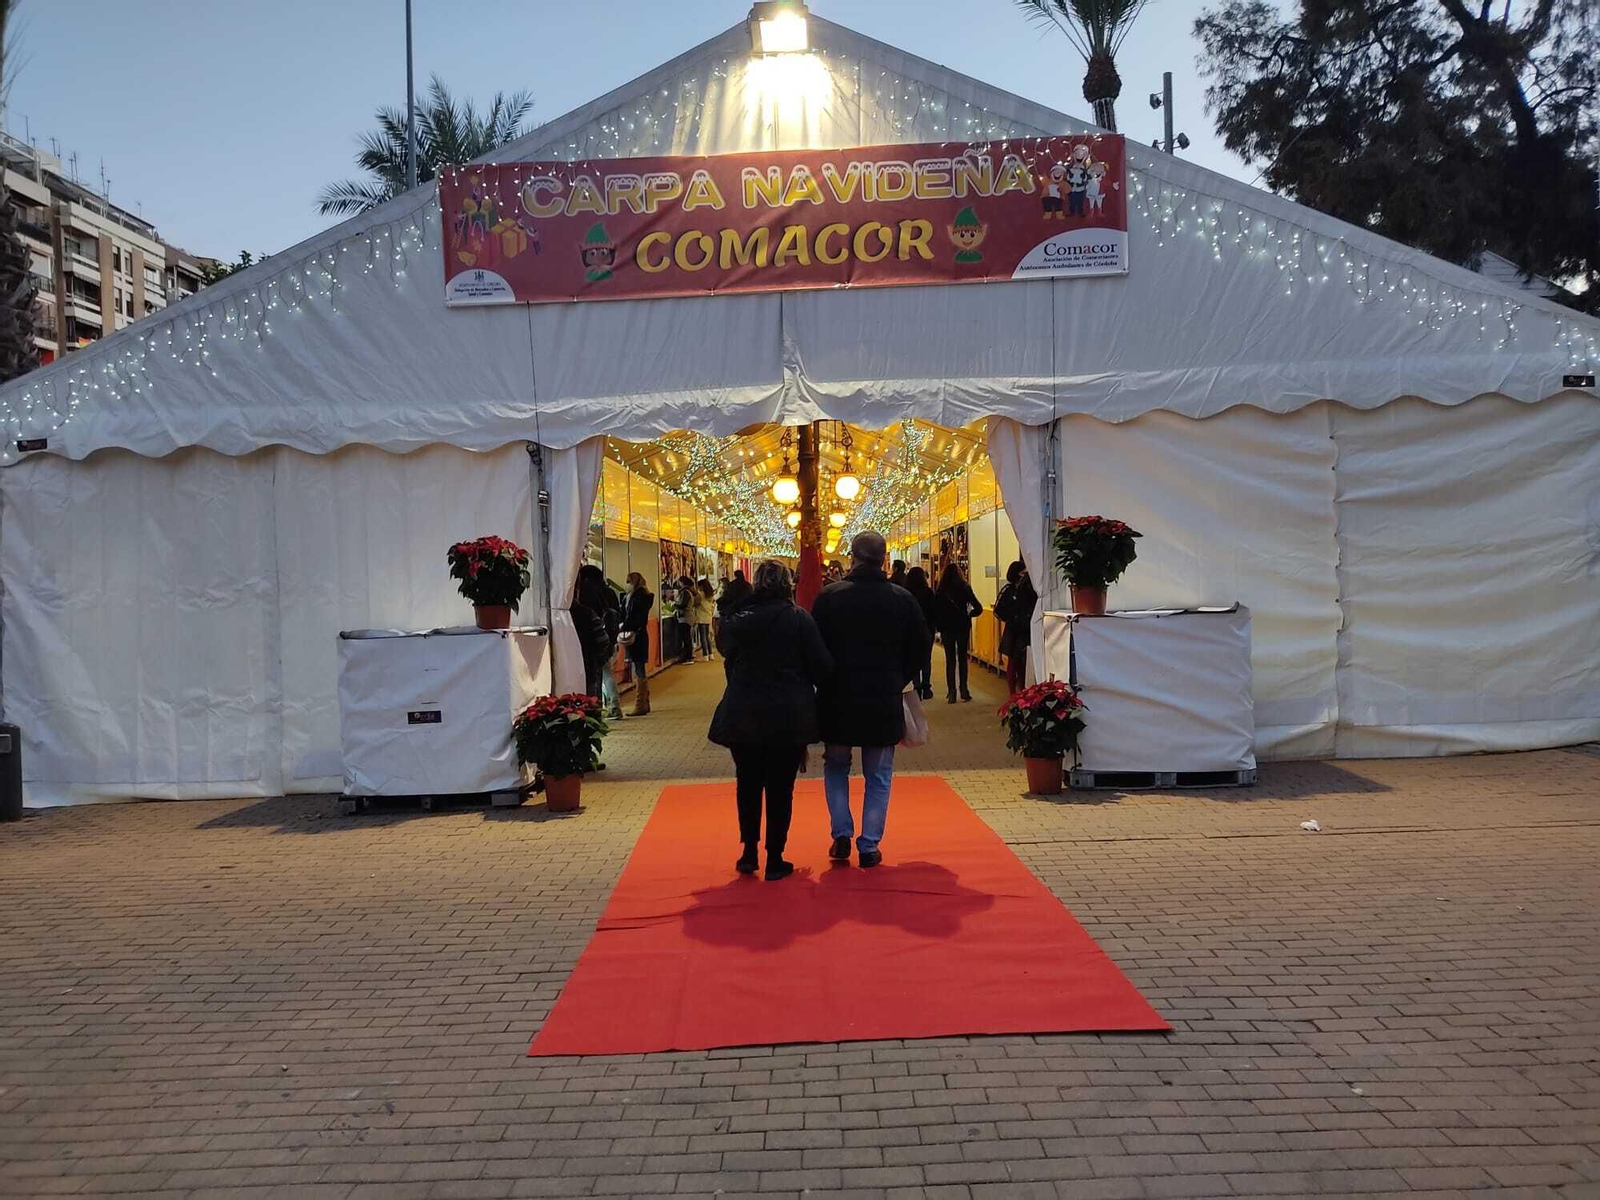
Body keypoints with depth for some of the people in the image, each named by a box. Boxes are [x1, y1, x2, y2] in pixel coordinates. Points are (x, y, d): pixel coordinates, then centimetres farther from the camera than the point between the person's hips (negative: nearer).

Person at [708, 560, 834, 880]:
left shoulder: (737, 619, 0)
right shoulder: (799, 619, -10)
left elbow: (729, 664, 8)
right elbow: (822, 666, -9)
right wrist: (806, 687, 12)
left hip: (742, 715, 3)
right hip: (787, 717, -3)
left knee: (748, 784, 16)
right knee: (780, 788, 6)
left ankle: (749, 853, 20)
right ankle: (775, 859, 11)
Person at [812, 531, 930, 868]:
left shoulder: (829, 596, -8)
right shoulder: (903, 599, -5)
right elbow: (920, 648, 3)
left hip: (837, 700, 0)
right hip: (885, 702, 0)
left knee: (836, 767, 19)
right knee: (878, 777, 12)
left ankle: (841, 835, 12)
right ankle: (869, 847, 11)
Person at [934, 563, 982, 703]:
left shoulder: (940, 592, -8)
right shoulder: (965, 589, -6)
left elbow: (935, 611, -8)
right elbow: (978, 608, -9)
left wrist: (939, 626, 5)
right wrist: (968, 615, 8)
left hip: (946, 628, -1)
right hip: (963, 627, 1)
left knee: (950, 659, 6)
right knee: (962, 658, 14)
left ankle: (951, 692, 2)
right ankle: (964, 690, 13)